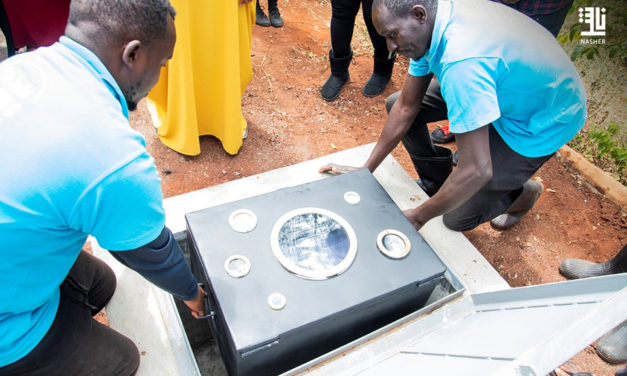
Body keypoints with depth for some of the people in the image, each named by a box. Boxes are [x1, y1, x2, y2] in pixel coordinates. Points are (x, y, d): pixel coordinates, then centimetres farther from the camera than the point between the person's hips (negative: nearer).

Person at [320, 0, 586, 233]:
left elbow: (478, 171, -38)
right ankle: (435, 184, 21)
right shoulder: (431, 22, -12)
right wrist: (365, 170, -3)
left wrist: (418, 217, -25)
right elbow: (406, 107, -4)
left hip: (543, 120, -8)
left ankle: (520, 193, 24)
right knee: (396, 104, 2)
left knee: (457, 217, -9)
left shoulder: (461, 62, -40)